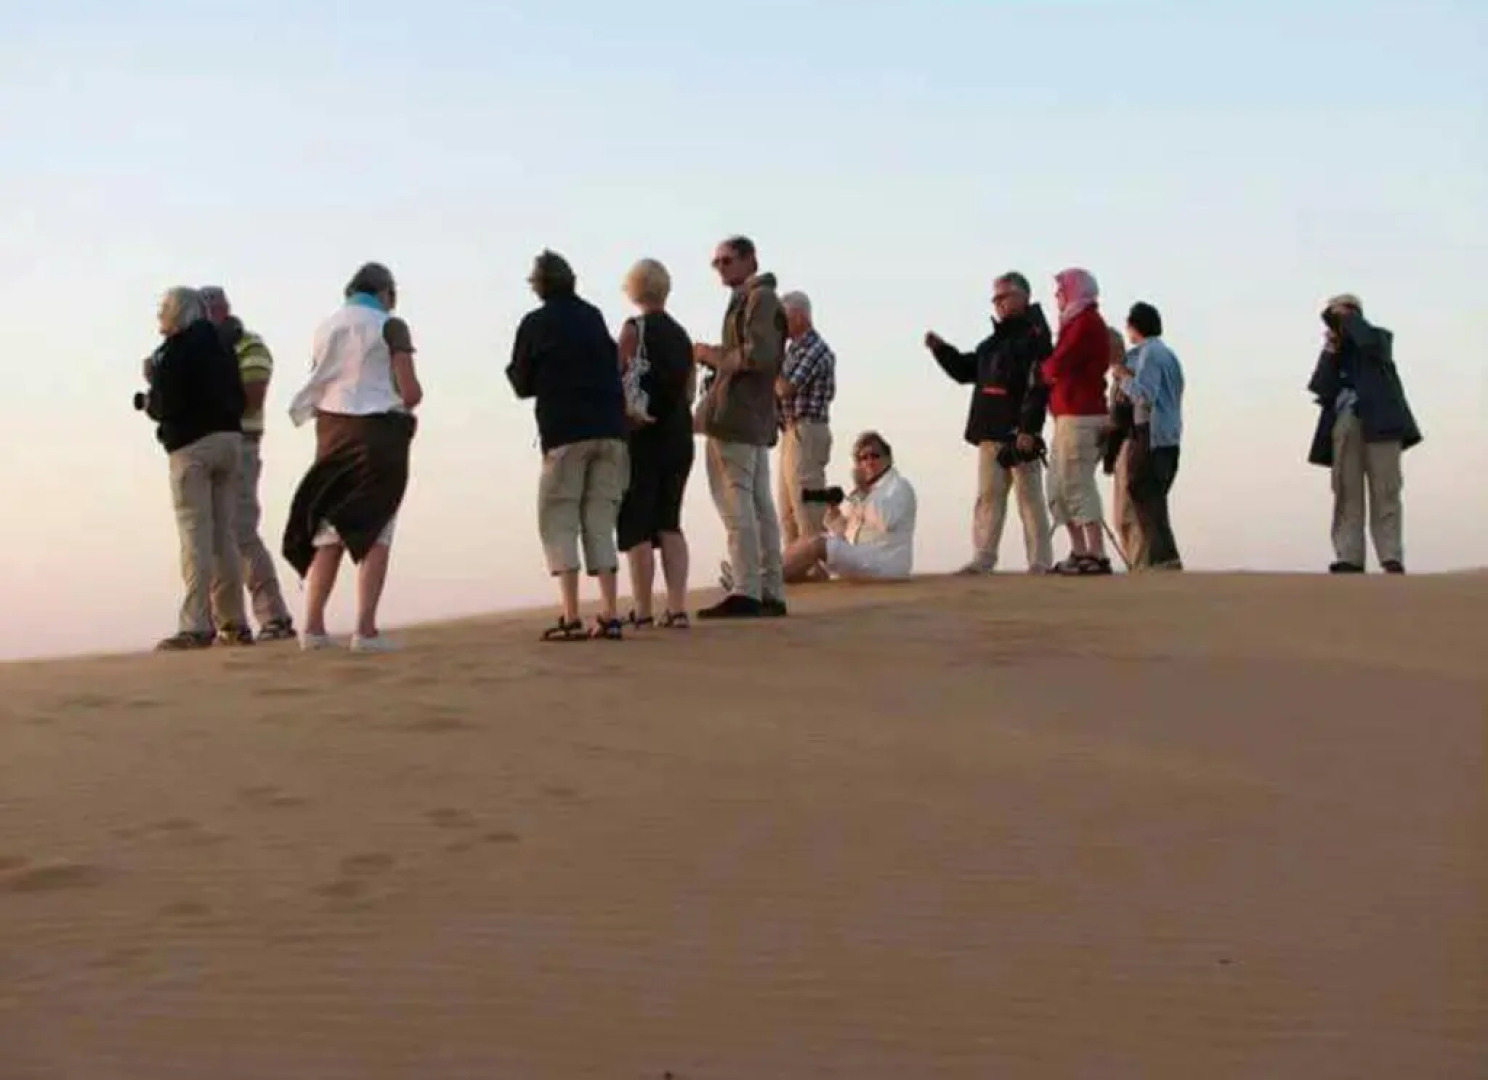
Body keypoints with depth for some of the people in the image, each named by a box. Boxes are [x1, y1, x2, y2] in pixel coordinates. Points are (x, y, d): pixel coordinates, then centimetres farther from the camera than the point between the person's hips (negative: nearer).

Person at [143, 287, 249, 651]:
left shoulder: (172, 352, -8)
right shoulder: (219, 347, 13)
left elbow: (165, 406, -13)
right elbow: (238, 398, 12)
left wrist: (148, 399, 6)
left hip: (191, 445, -7)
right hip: (229, 439, 7)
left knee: (195, 535, -8)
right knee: (225, 535, 10)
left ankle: (196, 625, -12)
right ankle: (234, 623, 10)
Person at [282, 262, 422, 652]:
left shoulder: (325, 328, 11)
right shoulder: (390, 327, -4)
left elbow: (321, 387, 11)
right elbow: (411, 393, -9)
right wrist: (403, 403, 13)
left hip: (333, 432, 5)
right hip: (379, 433, -5)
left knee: (329, 533, 10)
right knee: (375, 533, -3)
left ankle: (313, 625, 4)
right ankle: (365, 630, -9)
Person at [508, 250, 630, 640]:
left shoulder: (535, 324, 1)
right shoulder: (593, 316, 13)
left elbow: (522, 385, 7)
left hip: (564, 432, -4)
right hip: (610, 428, 4)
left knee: (559, 521, 1)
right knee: (600, 521, 9)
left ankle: (571, 618, -11)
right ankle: (609, 615, 0)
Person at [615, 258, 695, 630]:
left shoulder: (634, 329, -8)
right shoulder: (682, 335, 10)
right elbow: (690, 391, 14)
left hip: (643, 435, -6)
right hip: (679, 435, 6)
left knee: (636, 525, -1)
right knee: (669, 522, 10)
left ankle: (642, 611, -3)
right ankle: (677, 608, 2)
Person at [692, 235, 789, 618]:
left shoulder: (759, 298, -7)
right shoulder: (753, 299, 23)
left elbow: (757, 356, -18)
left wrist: (712, 355, -8)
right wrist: (714, 358, 10)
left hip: (734, 415, -10)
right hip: (756, 417, 10)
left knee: (736, 504, -11)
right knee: (759, 504, 9)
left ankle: (746, 592, -15)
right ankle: (770, 593, 10)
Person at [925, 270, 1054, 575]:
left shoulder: (1034, 335, -7)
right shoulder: (994, 341, 20)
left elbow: (1038, 388, -17)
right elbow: (966, 371, 28)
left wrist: (1028, 430, -24)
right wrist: (941, 349, 13)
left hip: (1019, 433, -8)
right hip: (991, 433, 8)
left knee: (1029, 498, -5)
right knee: (988, 496, 8)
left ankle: (1040, 562, -2)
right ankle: (983, 559, 10)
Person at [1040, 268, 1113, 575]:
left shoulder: (1086, 323, -10)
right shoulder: (1079, 323, 22)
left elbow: (1057, 366, -17)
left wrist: (1043, 369, 3)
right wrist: (1051, 370, 1)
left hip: (1079, 416, -10)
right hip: (1070, 415, 10)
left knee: (1078, 485, -11)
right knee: (1059, 487, 11)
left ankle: (1097, 556, -13)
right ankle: (1080, 552, 12)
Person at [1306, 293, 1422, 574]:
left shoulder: (1378, 337, 18)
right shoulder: (1334, 355, 24)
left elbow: (1371, 343, -8)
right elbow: (1322, 390, 9)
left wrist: (1348, 318, 5)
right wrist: (1331, 351, 1)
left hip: (1378, 422, -3)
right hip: (1345, 425, 3)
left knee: (1385, 492, -11)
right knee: (1347, 494, -9)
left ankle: (1391, 560, -18)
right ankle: (1349, 560, -16)